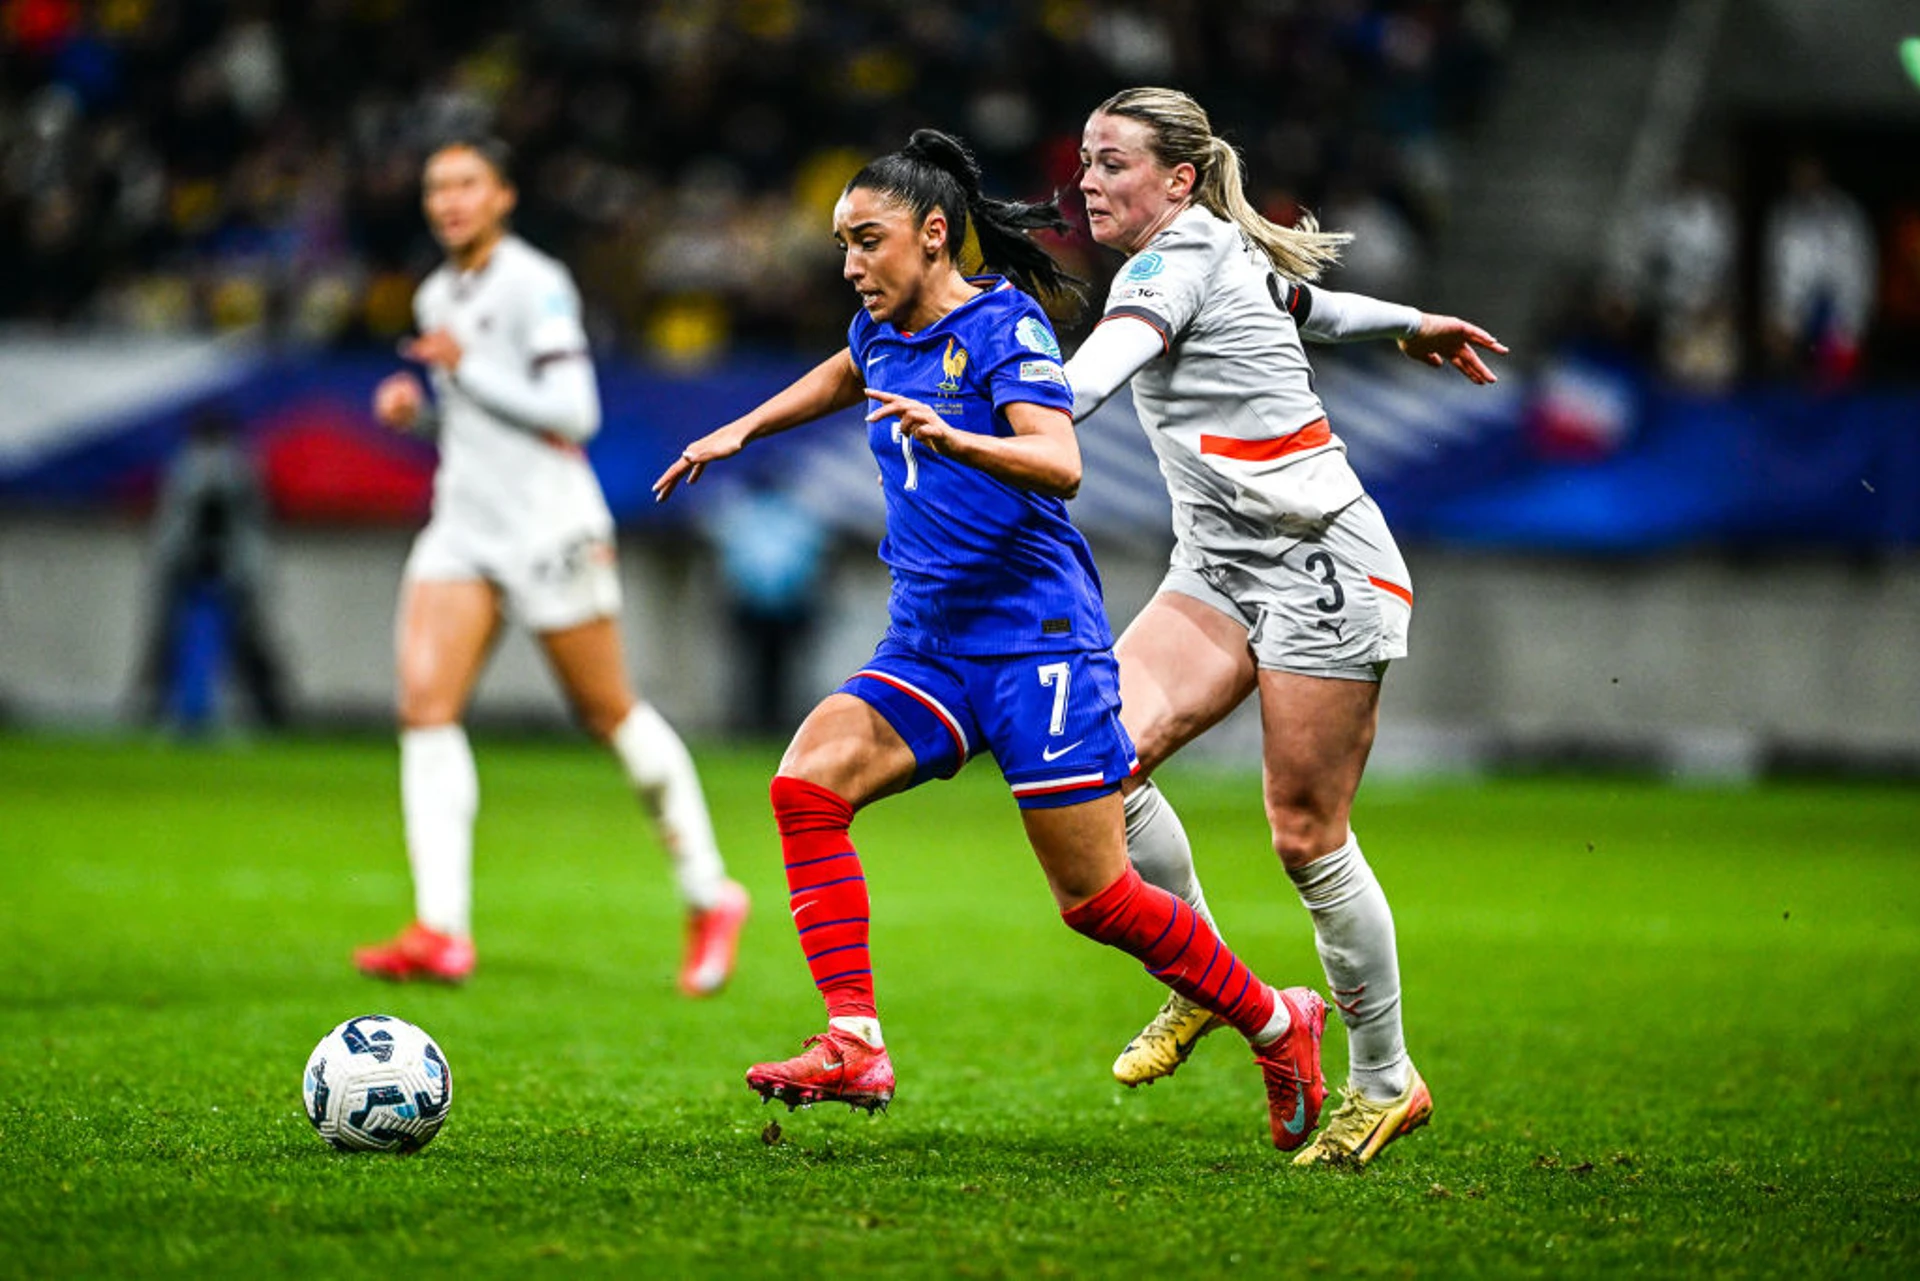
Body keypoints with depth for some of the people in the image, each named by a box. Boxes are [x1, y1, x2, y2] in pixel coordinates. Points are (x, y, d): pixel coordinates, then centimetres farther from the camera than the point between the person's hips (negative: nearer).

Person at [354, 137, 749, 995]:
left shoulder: (537, 286, -11)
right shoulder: (437, 296, 13)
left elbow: (572, 414, -17)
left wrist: (465, 368, -18)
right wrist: (417, 410, 4)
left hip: (549, 528, -7)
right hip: (464, 527, 7)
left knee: (608, 715, 3)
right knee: (423, 703, -12)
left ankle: (710, 899, 20)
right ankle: (441, 932, -17)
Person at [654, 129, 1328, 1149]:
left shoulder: (1004, 324, -10)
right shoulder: (883, 333, 12)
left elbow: (1060, 463, -26)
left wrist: (952, 439, -41)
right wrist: (738, 431, 36)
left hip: (1036, 639, -7)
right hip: (927, 644, 7)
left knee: (1095, 897, -4)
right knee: (806, 780, -18)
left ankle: (1277, 1024, 18)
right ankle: (854, 1046, -19)